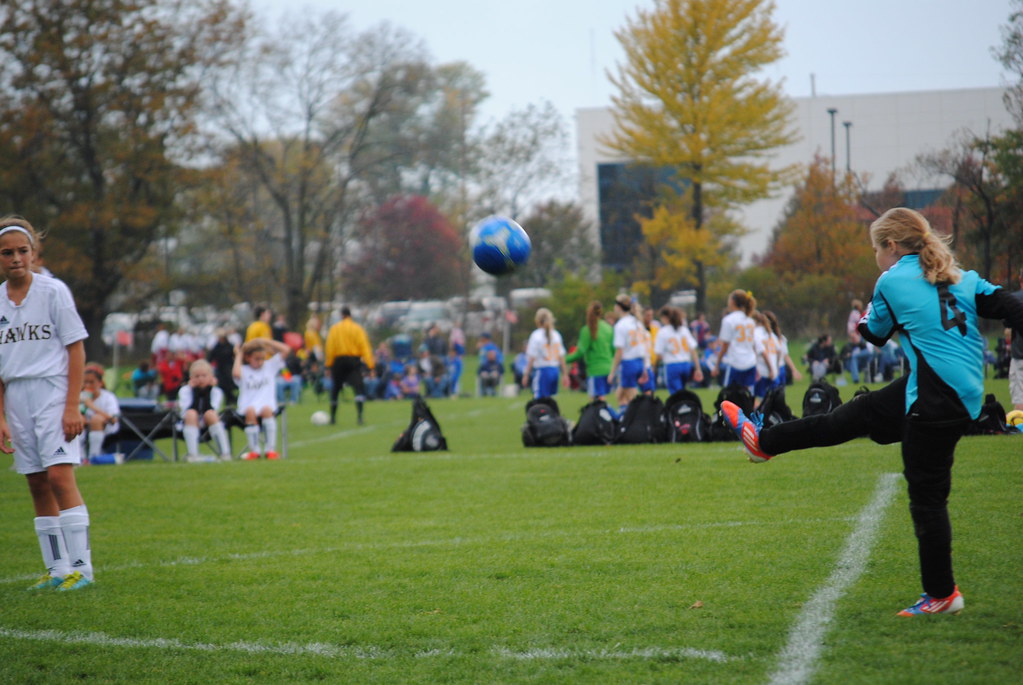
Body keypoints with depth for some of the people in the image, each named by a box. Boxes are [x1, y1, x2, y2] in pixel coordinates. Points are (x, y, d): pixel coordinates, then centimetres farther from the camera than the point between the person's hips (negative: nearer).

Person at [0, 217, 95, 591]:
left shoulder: (53, 291, -5)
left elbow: (76, 349, -6)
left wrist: (72, 406, -12)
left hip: (53, 391, -5)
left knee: (59, 475, -14)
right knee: (37, 484, 6)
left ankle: (81, 566, -10)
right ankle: (56, 568, 11)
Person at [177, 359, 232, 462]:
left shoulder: (216, 391, 0)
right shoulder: (185, 390, 0)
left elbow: (213, 411, -17)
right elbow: (186, 411, -15)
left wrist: (208, 391, -14)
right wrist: (195, 392, -15)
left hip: (209, 425, 0)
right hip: (191, 423, 0)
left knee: (210, 414, -32)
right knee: (191, 414, -32)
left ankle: (225, 452, -33)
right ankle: (192, 454, -39)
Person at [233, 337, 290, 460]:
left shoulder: (269, 366, 17)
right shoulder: (244, 371, 9)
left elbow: (285, 349, 12)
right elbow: (236, 373, -17)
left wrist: (267, 341, 12)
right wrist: (239, 356, 0)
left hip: (268, 408, 2)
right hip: (246, 411, -1)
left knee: (266, 410, -33)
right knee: (250, 411, -36)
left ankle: (270, 449, -28)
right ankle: (253, 450, -28)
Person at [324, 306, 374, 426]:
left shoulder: (334, 329, 1)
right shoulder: (358, 329, -1)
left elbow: (329, 347, -2)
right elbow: (365, 347, -5)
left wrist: (328, 363, 1)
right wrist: (370, 364, -7)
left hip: (338, 361, 1)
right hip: (354, 360, -1)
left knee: (335, 389, 15)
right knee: (358, 388, -7)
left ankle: (333, 417, 22)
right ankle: (359, 414, -26)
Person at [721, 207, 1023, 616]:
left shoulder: (893, 282, -6)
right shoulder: (962, 278, 10)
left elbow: (874, 333, 9)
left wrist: (867, 317, 31)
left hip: (935, 403, -8)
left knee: (927, 497, 2)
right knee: (850, 418, 18)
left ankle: (941, 595, 9)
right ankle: (765, 441, 31)